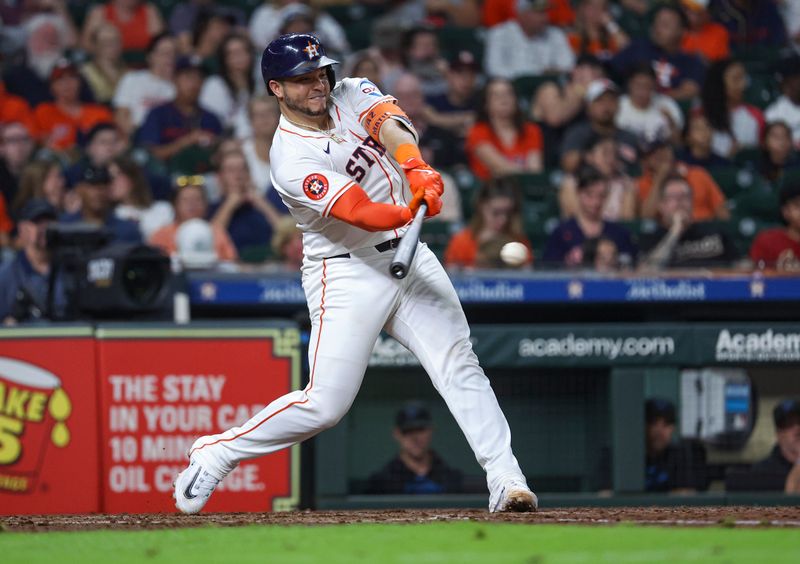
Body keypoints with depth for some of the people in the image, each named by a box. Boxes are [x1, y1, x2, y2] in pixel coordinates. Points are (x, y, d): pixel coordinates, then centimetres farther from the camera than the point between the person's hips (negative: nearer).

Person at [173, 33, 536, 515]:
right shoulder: (291, 161, -17)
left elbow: (390, 124, -19)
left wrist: (417, 170, -40)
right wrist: (411, 212, -47)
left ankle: (506, 480, -10)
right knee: (325, 404, -9)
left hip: (408, 257, 6)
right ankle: (216, 453, 8)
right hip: (348, 273, -6)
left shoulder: (352, 96, 3)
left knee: (459, 364, -7)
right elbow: (359, 213, -28)